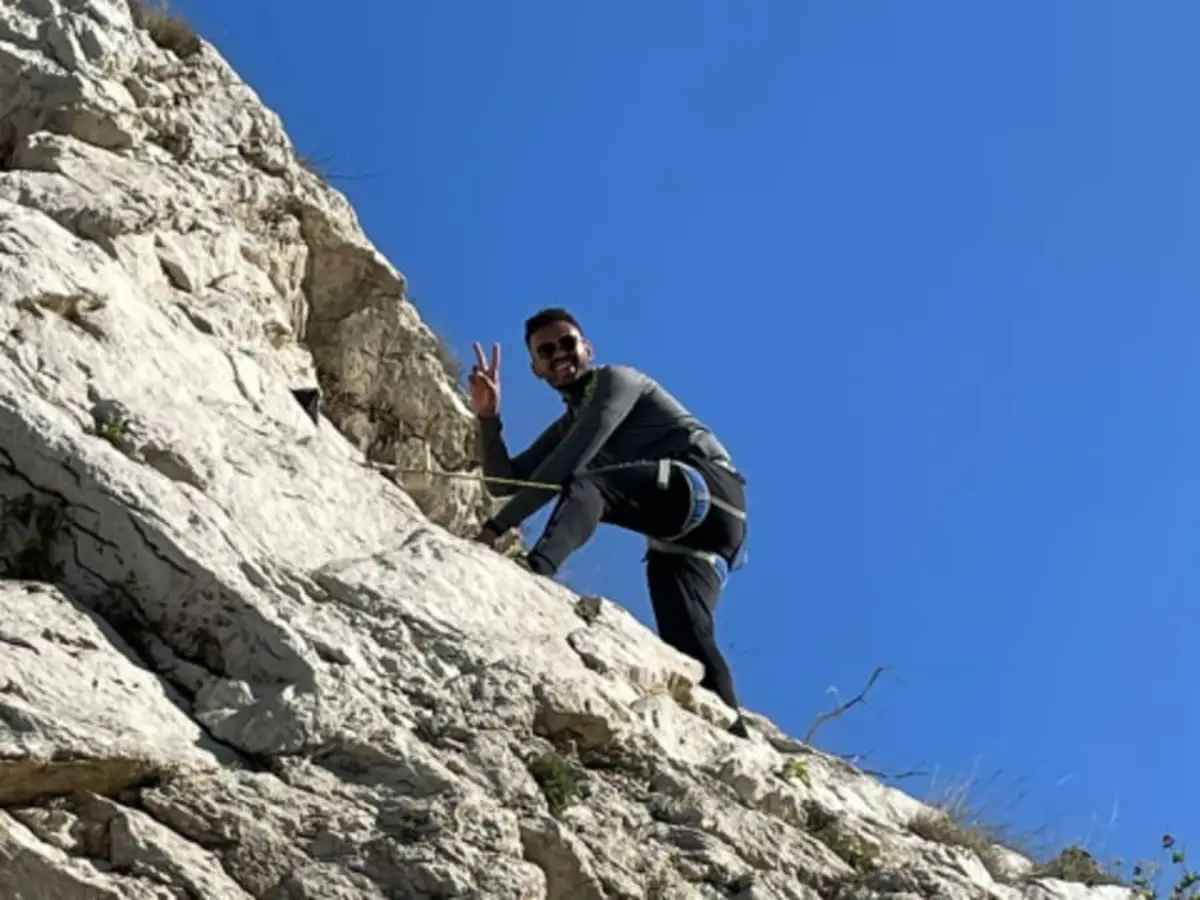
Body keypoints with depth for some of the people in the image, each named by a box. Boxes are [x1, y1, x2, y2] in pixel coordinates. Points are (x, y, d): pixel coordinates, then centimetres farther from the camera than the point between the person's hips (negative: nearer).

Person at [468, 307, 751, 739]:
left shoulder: (616, 380, 6)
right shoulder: (566, 427, 31)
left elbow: (568, 467, -7)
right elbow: (504, 481, 25)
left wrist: (497, 526, -11)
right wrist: (487, 417, 8)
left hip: (707, 485, -9)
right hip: (675, 535, 9)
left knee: (583, 486, -32)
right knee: (687, 641, -13)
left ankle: (536, 570, -61)